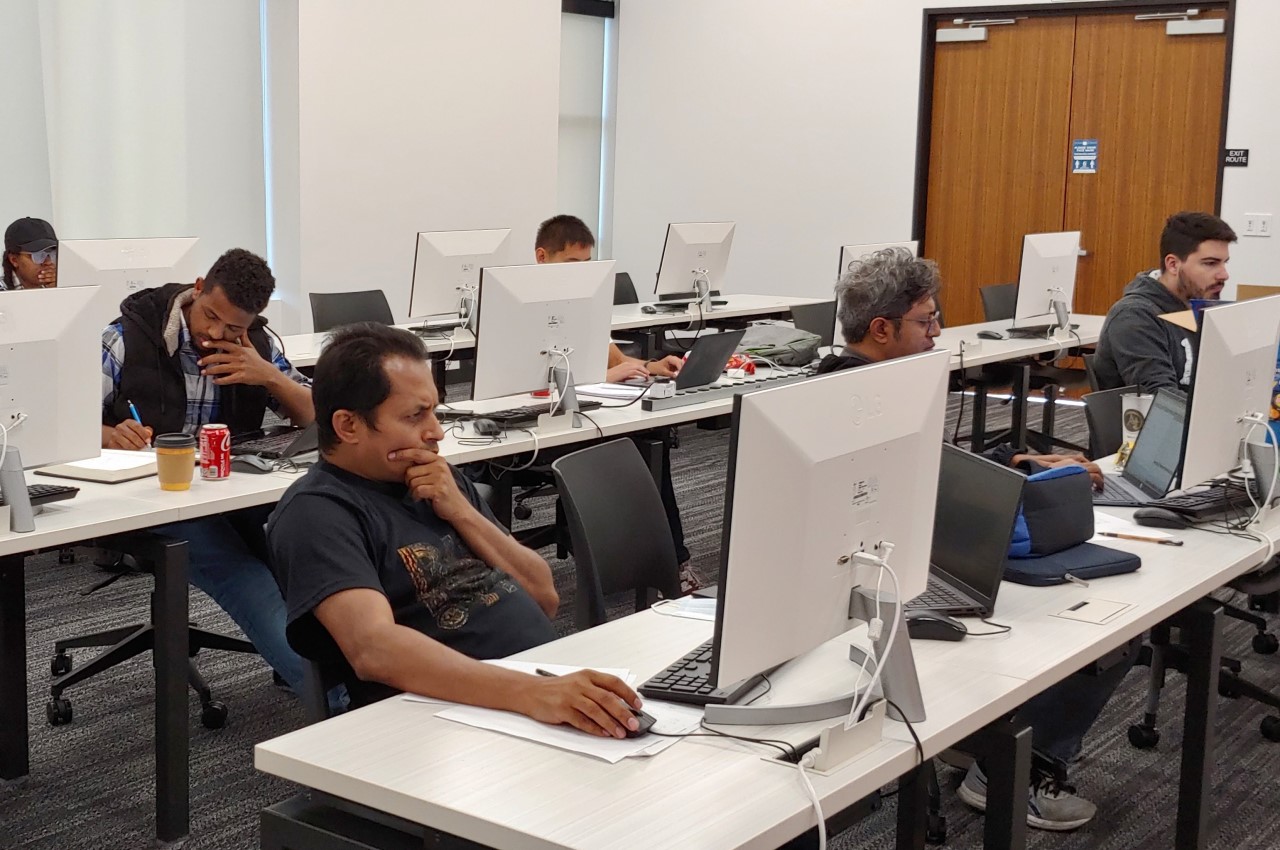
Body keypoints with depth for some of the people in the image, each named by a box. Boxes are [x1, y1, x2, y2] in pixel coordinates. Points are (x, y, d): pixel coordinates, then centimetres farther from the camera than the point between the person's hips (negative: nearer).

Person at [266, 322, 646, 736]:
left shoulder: (442, 483, 17)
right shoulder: (316, 512, -7)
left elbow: (544, 598, 17)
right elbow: (374, 649, -25)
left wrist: (462, 513, 1)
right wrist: (532, 693, -37)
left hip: (553, 679, 8)